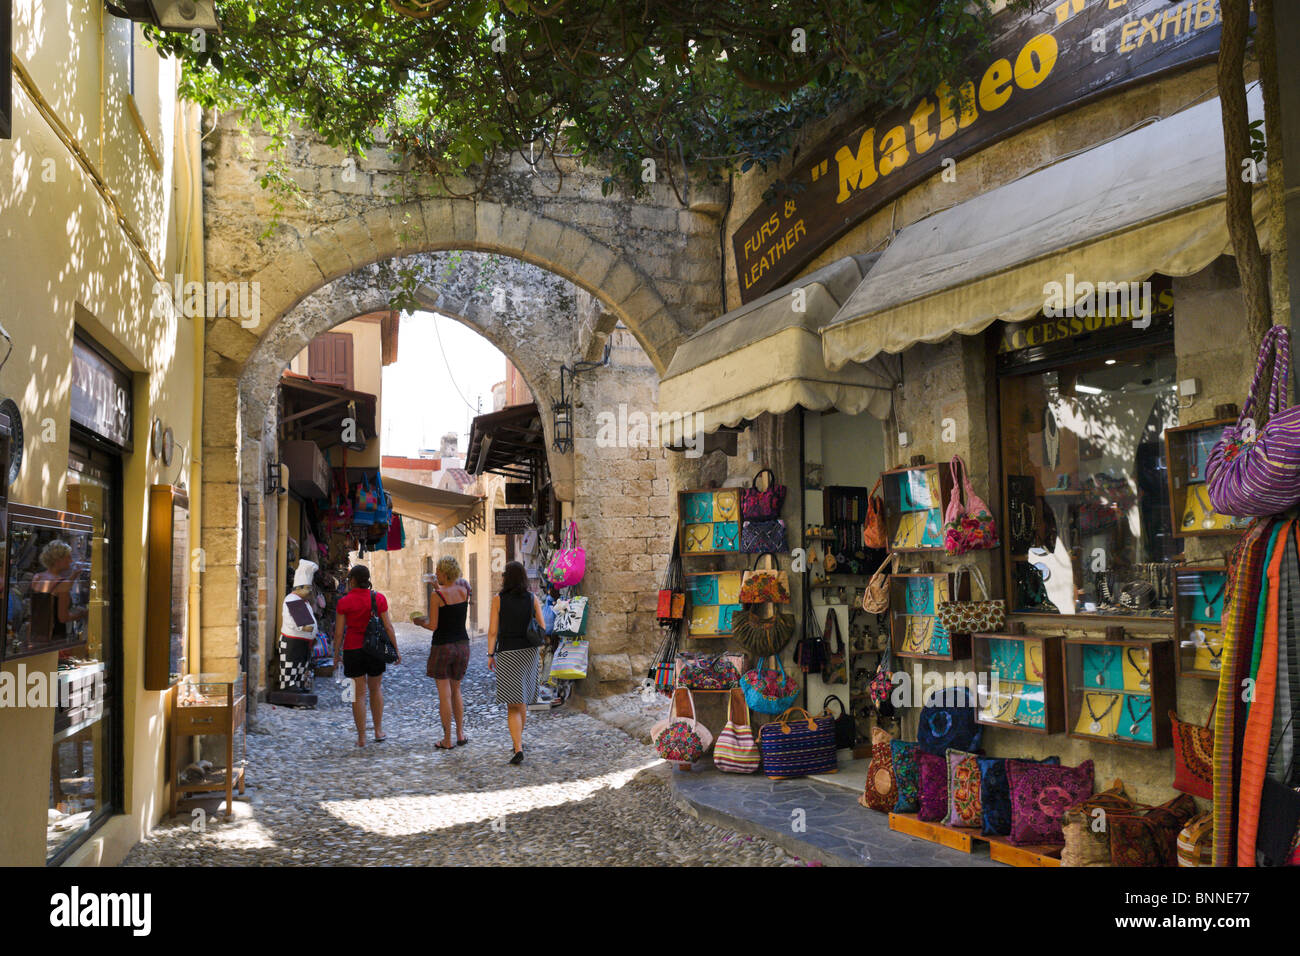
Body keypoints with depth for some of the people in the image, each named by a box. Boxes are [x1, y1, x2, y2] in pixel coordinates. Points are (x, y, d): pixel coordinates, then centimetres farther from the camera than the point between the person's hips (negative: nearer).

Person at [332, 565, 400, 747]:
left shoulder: (344, 602, -7)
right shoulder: (379, 598, -4)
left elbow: (339, 632, -5)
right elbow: (387, 626, -4)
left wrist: (336, 653, 7)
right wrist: (396, 649, 3)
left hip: (352, 650, -1)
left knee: (359, 693, 6)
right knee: (376, 689, 19)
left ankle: (361, 737, 9)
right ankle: (378, 731, 19)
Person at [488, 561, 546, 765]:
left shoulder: (498, 599, -8)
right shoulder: (532, 598, -2)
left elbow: (493, 630, -9)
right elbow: (542, 628, -1)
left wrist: (490, 655, 0)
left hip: (507, 654, -3)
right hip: (529, 652, 3)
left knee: (513, 705, -3)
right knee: (522, 698, 22)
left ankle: (518, 749, -15)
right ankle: (519, 740, 35)